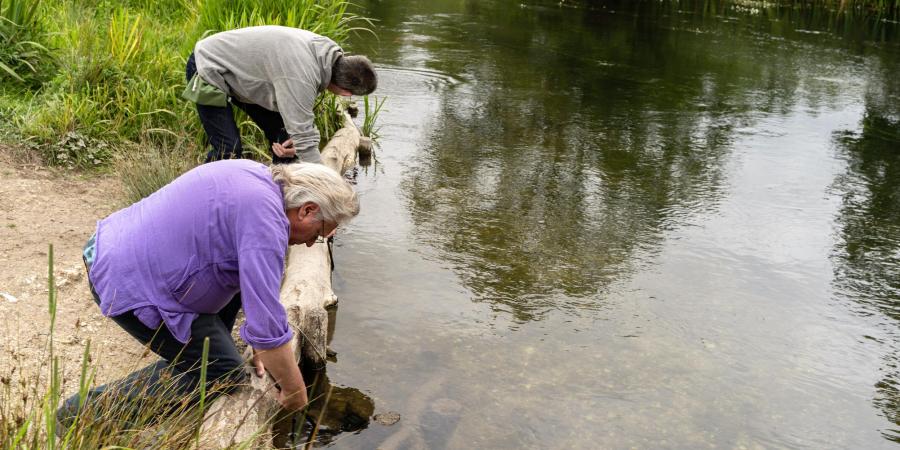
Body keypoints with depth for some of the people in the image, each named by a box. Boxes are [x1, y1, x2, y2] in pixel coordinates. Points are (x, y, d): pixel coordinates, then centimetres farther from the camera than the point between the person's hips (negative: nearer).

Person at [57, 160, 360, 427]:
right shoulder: (266, 219, -24)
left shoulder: (258, 177, 5)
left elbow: (250, 273, 16)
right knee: (224, 373, -4)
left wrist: (259, 344, 16)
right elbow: (267, 328, -25)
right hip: (128, 287, -10)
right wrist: (295, 394, -10)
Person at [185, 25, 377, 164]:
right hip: (208, 68, -9)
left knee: (283, 136, 4)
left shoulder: (326, 50, -12)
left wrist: (297, 138, -20)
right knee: (229, 150, -18)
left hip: (240, 69, 9)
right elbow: (305, 139, -36)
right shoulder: (302, 74, -39)